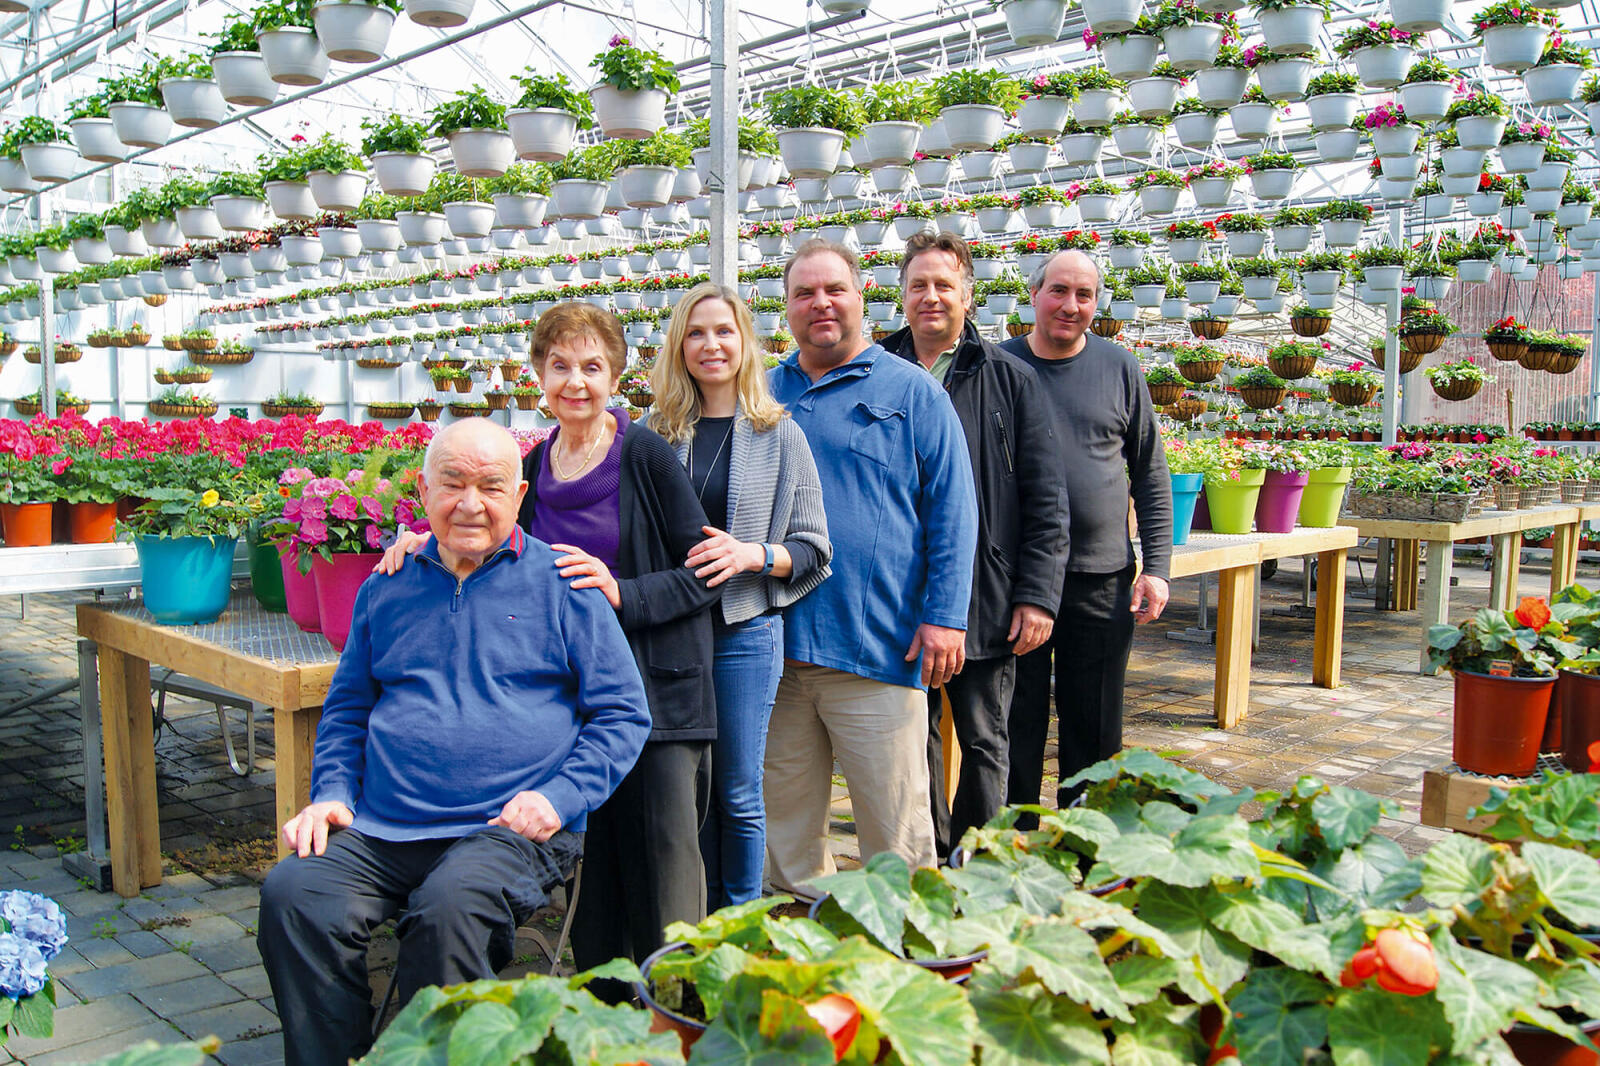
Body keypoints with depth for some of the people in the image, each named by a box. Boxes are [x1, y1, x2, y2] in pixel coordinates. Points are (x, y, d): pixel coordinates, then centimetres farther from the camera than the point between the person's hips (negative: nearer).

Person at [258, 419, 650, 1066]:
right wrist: (332, 793, 7)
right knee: (292, 895, -21)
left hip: (512, 831, -4)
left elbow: (623, 714, 2)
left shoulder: (560, 583, 4)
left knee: (450, 908, -32)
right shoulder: (388, 588, 16)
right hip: (379, 831, 4)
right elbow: (346, 709, 24)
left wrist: (560, 797, -11)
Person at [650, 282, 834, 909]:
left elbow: (813, 550, 1)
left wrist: (752, 554, -15)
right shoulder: (657, 434, 7)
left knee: (738, 792, 4)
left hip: (745, 630, -2)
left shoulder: (779, 435, 1)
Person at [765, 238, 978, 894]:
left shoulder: (912, 393, 3)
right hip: (775, 648, 4)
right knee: (785, 819, 14)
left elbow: (952, 513, -1)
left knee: (894, 826, 3)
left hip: (878, 648, -4)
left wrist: (944, 615, -10)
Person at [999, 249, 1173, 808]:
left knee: (1095, 731, 9)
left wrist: (1156, 566, -1)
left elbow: (1151, 477, 7)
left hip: (1101, 580, 1)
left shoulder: (1119, 367, 4)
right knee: (1016, 723, 9)